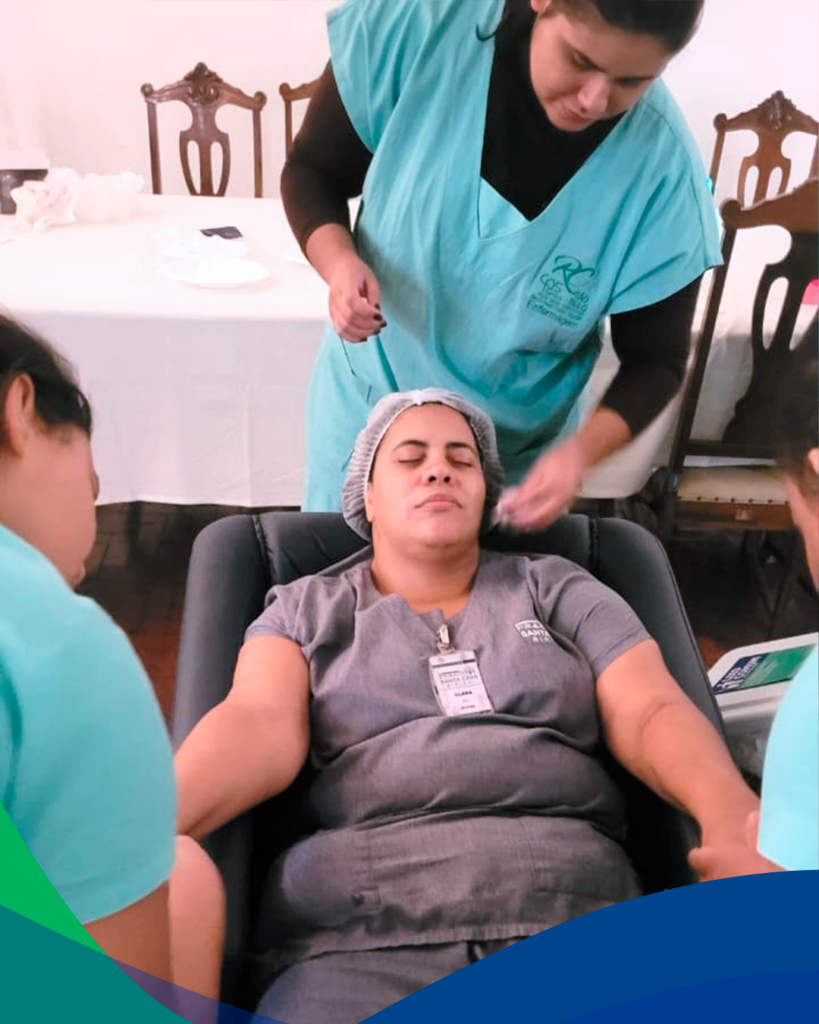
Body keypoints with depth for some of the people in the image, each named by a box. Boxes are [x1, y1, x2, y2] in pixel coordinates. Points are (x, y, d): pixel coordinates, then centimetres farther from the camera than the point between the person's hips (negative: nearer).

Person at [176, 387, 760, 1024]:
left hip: (575, 917, 1)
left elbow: (651, 712, 5)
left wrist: (730, 810, -17)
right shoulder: (305, 610, 15)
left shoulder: (560, 591, 17)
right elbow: (259, 726, -2)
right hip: (358, 935, 0)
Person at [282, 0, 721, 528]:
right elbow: (311, 172, -8)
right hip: (365, 398, 2)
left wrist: (580, 450, -31)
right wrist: (340, 262, -29)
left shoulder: (663, 169, -23)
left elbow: (654, 361, -12)